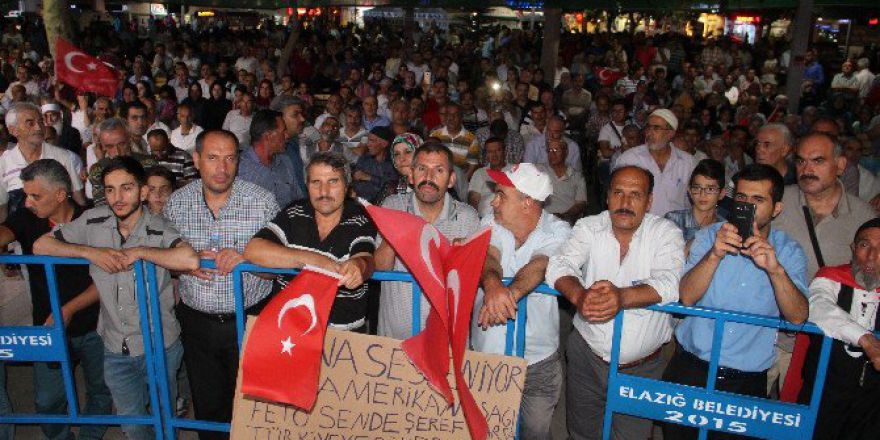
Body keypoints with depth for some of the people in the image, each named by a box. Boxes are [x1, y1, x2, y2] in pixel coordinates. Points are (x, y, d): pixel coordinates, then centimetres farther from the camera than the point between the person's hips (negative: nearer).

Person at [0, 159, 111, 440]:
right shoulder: (26, 219, -5)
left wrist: (69, 309, -18)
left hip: (93, 326, -1)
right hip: (48, 327, 2)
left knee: (100, 391, 14)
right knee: (47, 400, 7)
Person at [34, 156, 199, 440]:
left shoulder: (159, 228, -18)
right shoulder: (94, 221, -5)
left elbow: (190, 260, -38)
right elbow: (40, 246, 0)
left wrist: (140, 252, -28)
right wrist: (89, 251, -16)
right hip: (116, 348, 3)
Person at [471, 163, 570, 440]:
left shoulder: (558, 232, -11)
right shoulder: (491, 223, -3)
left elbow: (538, 265, -30)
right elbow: (489, 256, -21)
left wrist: (511, 293, -51)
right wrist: (492, 284, -45)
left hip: (538, 361, -2)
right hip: (484, 355, 2)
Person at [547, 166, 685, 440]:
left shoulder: (666, 233, -9)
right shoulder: (588, 228, -4)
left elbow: (670, 283, -25)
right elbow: (559, 265, -18)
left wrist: (622, 297, -44)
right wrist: (579, 296, -41)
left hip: (642, 367, -1)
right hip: (587, 356, 2)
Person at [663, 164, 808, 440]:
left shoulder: (788, 251, -1)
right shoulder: (709, 237, -1)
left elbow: (797, 317, -14)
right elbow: (687, 297, -14)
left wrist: (776, 269, -30)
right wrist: (715, 255, -29)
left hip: (748, 381, 0)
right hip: (690, 369, 0)